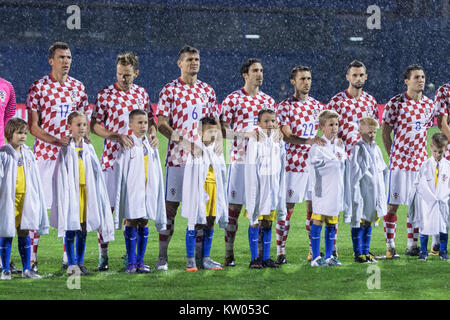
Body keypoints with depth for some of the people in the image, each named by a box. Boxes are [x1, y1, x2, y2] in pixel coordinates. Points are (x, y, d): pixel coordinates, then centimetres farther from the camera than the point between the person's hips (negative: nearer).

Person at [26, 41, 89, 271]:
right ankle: (31, 257, -1)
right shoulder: (39, 87, -2)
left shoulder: (78, 87, 10)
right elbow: (33, 125, -4)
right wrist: (55, 140, -17)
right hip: (45, 153, -4)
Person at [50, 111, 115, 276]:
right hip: (71, 191, -4)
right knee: (70, 230, -2)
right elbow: (61, 173, -5)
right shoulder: (66, 148, -4)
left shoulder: (88, 148, 9)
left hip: (86, 190, 4)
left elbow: (96, 172, 12)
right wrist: (64, 192, -12)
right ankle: (71, 264, 3)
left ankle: (80, 262, 16)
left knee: (83, 230, 8)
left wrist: (95, 192, 7)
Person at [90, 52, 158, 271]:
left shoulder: (141, 93, 9)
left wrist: (153, 133, -1)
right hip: (112, 158, -3)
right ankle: (103, 254, 3)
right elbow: (95, 125, -2)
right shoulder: (105, 95, -3)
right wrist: (116, 136, -16)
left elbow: (150, 119, 20)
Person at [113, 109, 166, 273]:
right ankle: (131, 262, 1)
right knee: (131, 223, -3)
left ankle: (140, 261, 11)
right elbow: (120, 172, -3)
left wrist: (156, 190, 11)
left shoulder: (151, 146, 12)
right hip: (132, 191, -5)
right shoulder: (127, 146, -3)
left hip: (148, 191, 5)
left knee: (144, 224, 6)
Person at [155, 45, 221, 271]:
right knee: (171, 206, -3)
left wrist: (218, 140, -1)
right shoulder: (170, 90, 0)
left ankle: (199, 255, 14)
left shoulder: (207, 90, 14)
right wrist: (180, 139, -20)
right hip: (177, 156, -4)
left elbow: (215, 122, 19)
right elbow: (162, 124, -6)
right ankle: (162, 257, 1)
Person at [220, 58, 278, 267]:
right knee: (234, 206, -3)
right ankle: (229, 255, 0)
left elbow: (276, 129, 19)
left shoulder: (268, 100, 14)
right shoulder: (233, 99, 0)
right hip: (240, 159, -4)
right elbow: (223, 130, -4)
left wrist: (275, 133, -4)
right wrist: (245, 134, -18)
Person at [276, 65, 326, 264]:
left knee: (313, 207, 6)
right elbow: (287, 136, -13)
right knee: (287, 208, -5)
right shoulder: (285, 106, -3)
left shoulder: (318, 105, 14)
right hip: (293, 164, -5)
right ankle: (280, 251, -1)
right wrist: (309, 141, -26)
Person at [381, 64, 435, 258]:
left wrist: (423, 157, 13)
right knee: (392, 204, -3)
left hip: (420, 162, 5)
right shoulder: (395, 103, -9)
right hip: (399, 162, -5)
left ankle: (412, 245, 16)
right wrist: (393, 155, -2)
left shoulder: (429, 104, 6)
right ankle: (390, 246, 2)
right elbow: (385, 132, -2)